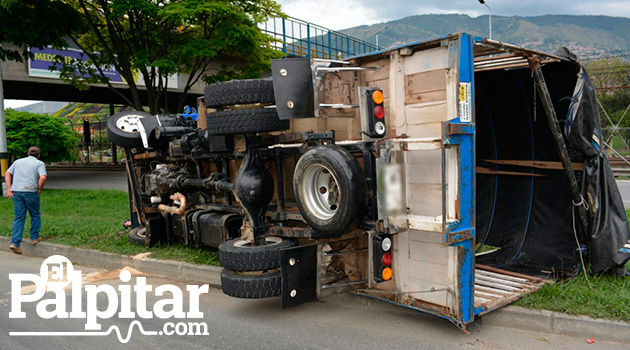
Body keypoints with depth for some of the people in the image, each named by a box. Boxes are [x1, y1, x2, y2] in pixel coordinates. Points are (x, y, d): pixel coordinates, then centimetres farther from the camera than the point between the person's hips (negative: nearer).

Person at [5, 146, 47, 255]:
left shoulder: (18, 161, 19)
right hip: (30, 192, -4)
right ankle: (34, 237, 21)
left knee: (19, 218, 6)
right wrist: (39, 189, 0)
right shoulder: (40, 163, 4)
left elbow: (7, 174, 10)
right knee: (35, 215, 16)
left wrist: (9, 189, 5)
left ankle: (15, 243, -3)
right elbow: (43, 177, -13)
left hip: (16, 192, 4)